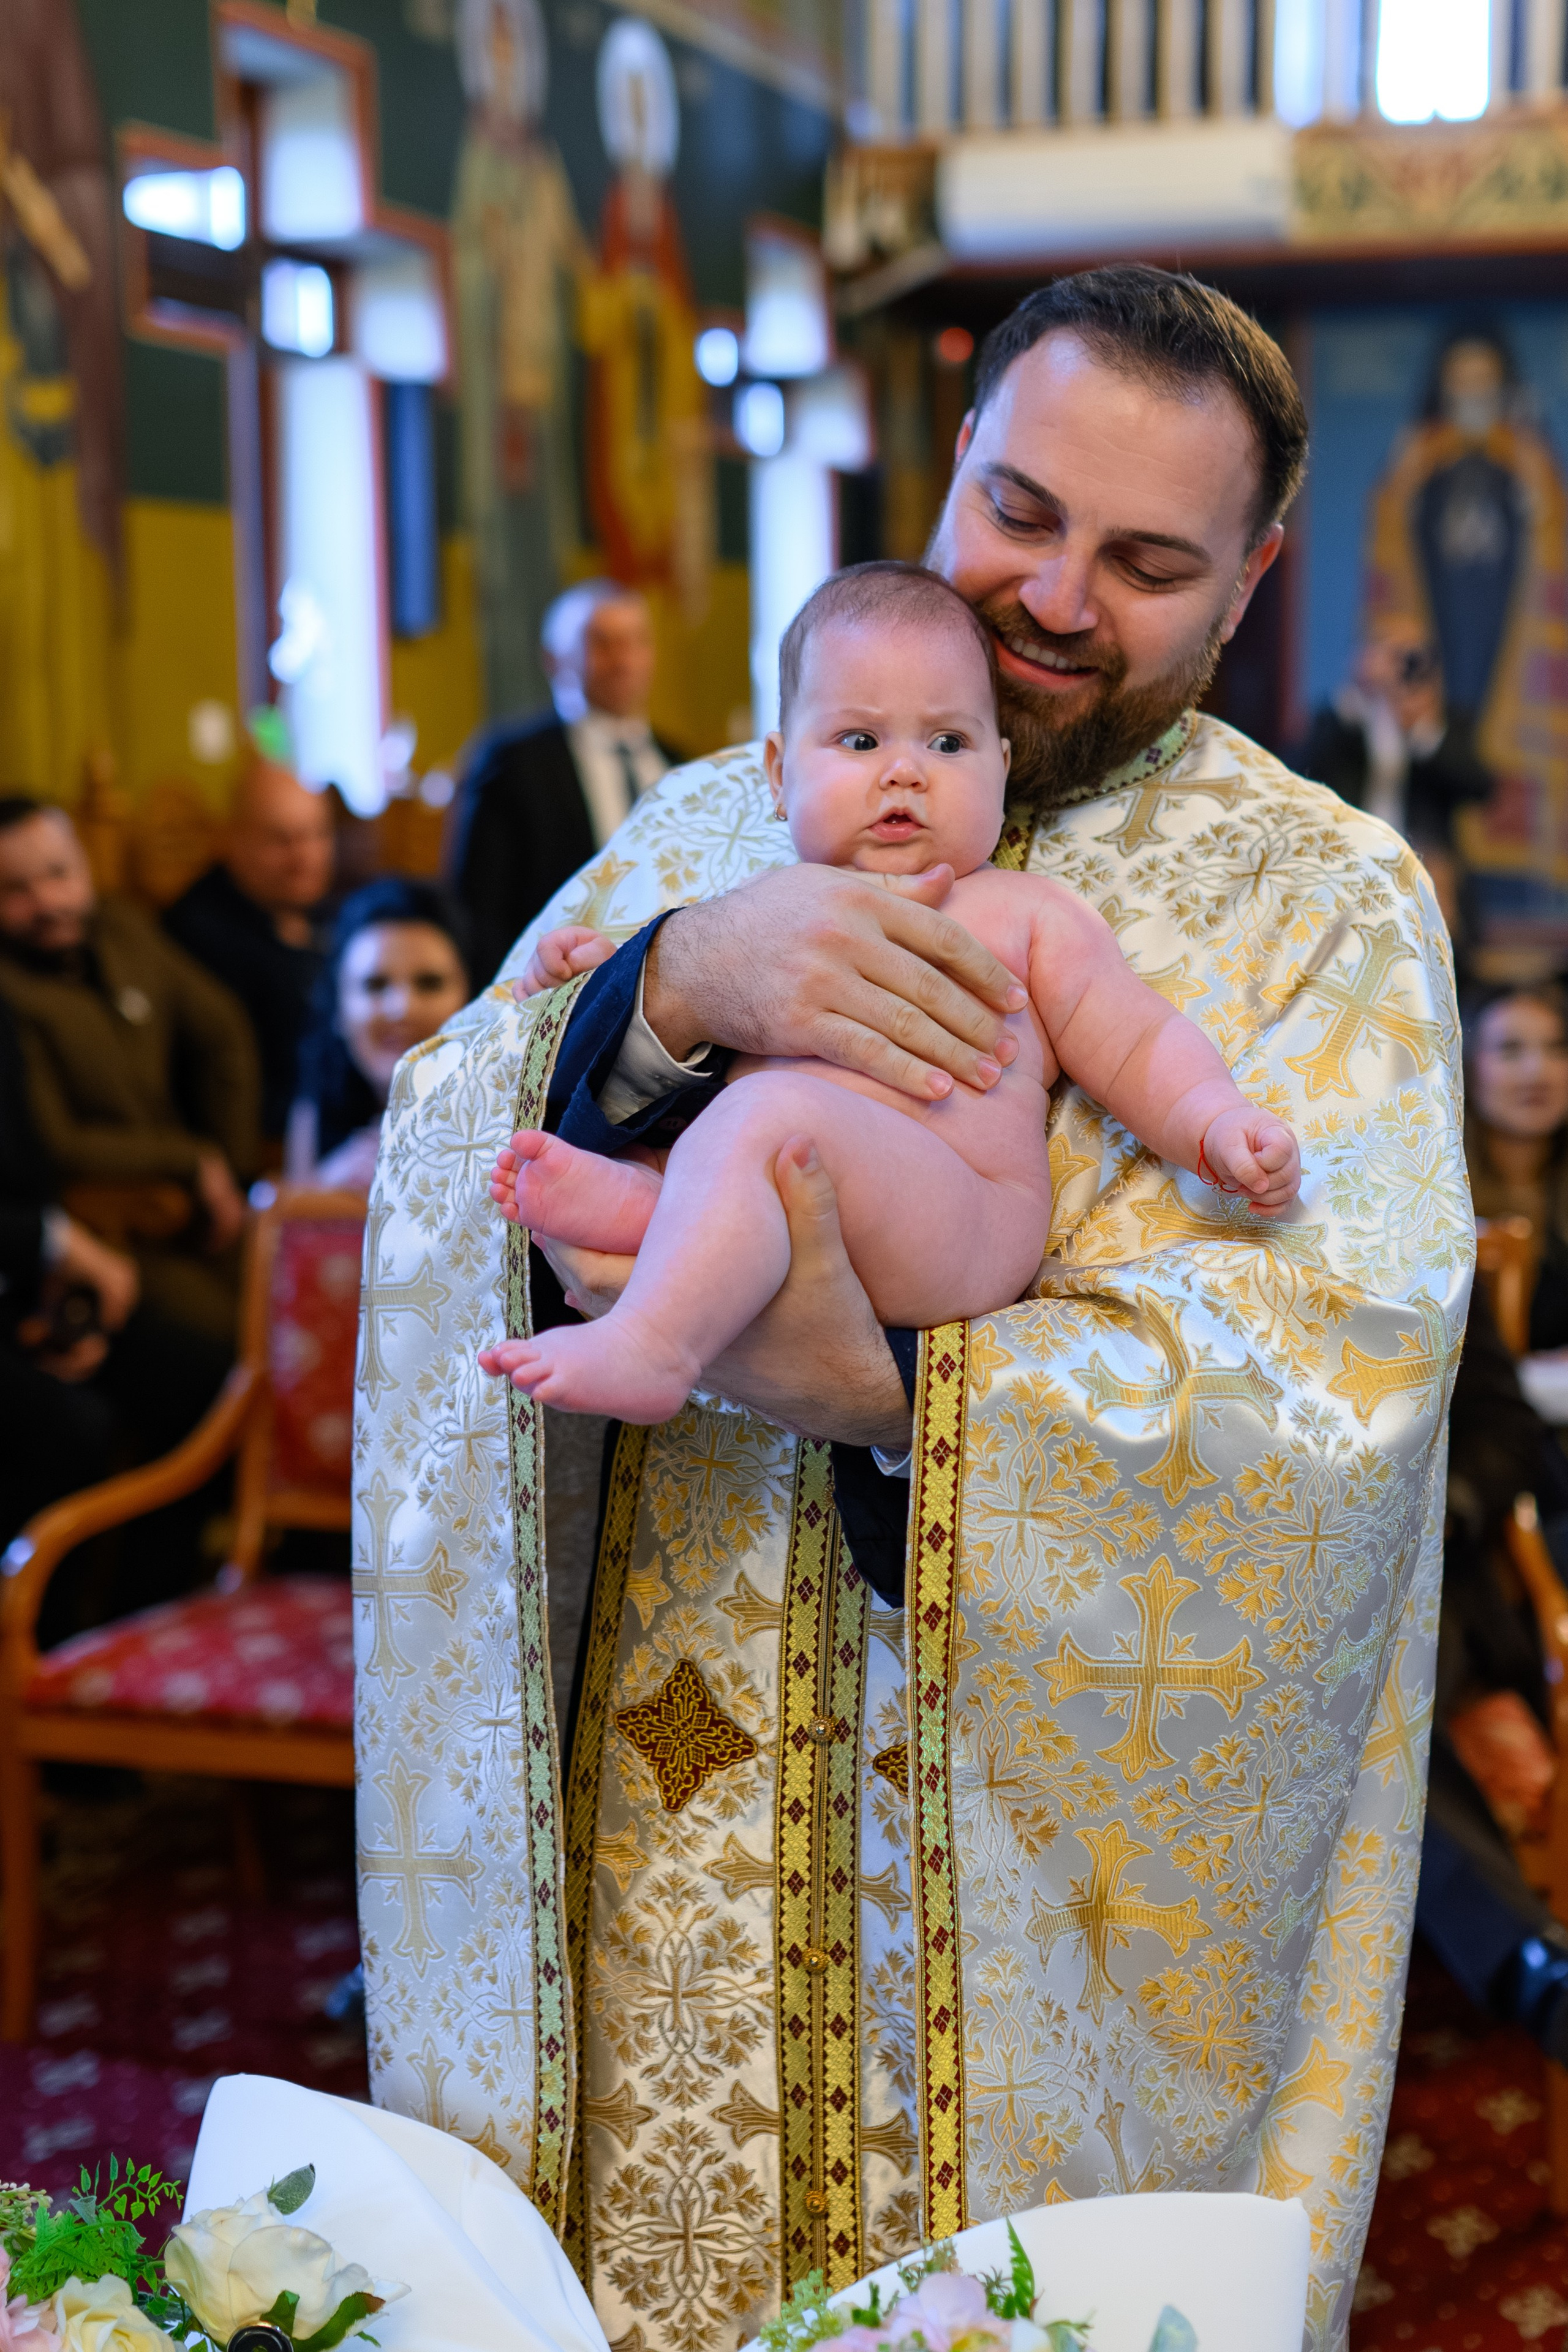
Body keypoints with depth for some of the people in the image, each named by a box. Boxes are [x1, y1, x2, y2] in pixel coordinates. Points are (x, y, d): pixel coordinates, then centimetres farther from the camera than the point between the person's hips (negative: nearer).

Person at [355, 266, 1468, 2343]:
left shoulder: (1324, 907, -3)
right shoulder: (726, 822, 7)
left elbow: (1328, 1392, -16)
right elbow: (436, 1178, -5)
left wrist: (873, 1388, -28)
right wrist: (670, 984, -24)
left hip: (1060, 1829, -2)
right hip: (665, 1805, 3)